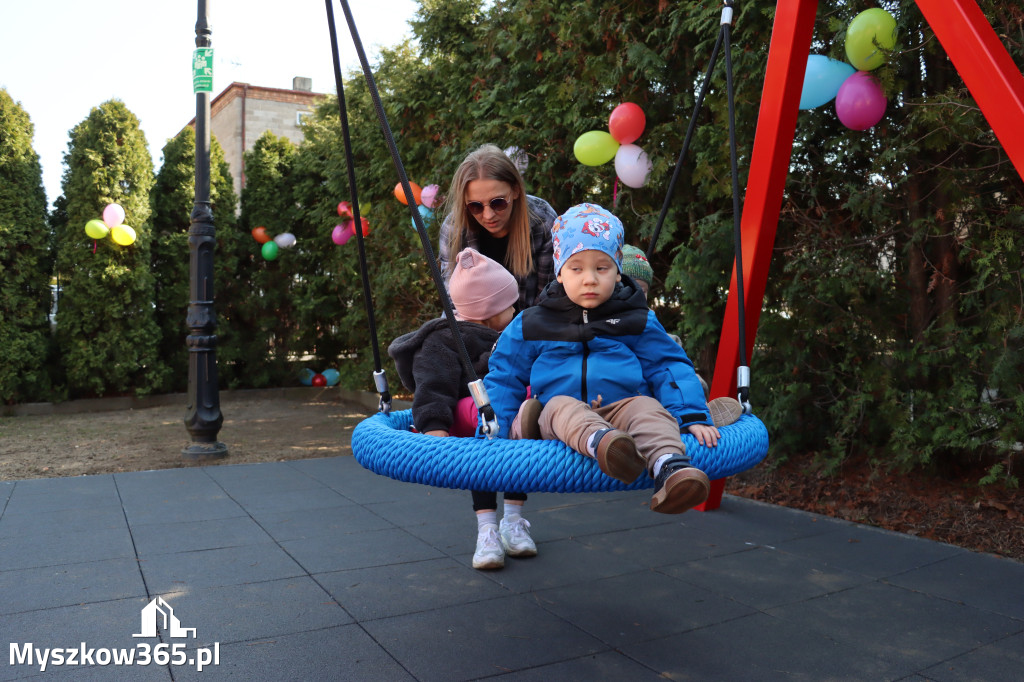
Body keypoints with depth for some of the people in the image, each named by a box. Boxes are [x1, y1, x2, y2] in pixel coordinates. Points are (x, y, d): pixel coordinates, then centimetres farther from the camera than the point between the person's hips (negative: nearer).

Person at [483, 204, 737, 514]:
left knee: (648, 408, -31)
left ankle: (670, 467, -58)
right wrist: (504, 429, 7)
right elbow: (503, 378, 19)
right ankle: (601, 444, -65)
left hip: (622, 406, 1)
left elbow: (670, 367, 12)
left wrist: (693, 417, -2)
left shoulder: (638, 323, 13)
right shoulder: (530, 326, 14)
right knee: (563, 407, -34)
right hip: (558, 418, 0)